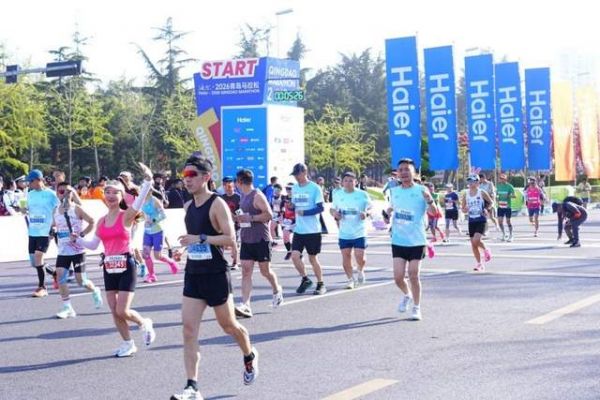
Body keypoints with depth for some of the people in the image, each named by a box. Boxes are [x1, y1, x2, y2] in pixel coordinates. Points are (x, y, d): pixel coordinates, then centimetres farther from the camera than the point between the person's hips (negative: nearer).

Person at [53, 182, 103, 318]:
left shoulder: (76, 209, -9)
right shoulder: (56, 211, 6)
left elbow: (92, 222, -11)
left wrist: (81, 234, -18)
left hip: (77, 250, -5)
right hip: (63, 251, 5)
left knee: (81, 280, -1)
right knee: (60, 276, -9)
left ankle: (95, 291, 32)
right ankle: (67, 308, -1)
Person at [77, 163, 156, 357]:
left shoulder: (126, 216, -7)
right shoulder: (101, 221, 9)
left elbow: (139, 202, -26)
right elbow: (93, 244, 18)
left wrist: (147, 181, -39)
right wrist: (78, 239, 7)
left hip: (126, 266, -6)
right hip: (109, 268, 6)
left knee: (122, 311, -9)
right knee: (114, 311, 8)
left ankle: (145, 324, 20)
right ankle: (128, 343, 22)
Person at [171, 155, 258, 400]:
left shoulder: (217, 204, -13)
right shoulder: (188, 206, 9)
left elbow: (230, 239, -21)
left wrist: (200, 239, -26)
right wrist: (187, 245, 13)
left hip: (216, 275, -6)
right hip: (193, 275, 6)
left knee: (228, 325, 11)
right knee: (189, 329, -5)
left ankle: (250, 357, 42)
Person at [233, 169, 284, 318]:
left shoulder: (257, 196, -13)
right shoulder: (243, 196, 13)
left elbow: (269, 215, -19)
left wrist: (249, 218, -22)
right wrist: (237, 218, 8)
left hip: (261, 239, -7)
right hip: (246, 239, 7)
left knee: (265, 270, 6)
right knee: (246, 271, -3)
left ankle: (277, 290, 35)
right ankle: (245, 305, -9)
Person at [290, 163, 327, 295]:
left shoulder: (315, 188, -9)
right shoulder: (295, 188, 9)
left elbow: (320, 208, -13)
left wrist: (304, 212, -24)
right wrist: (291, 206, -2)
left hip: (313, 230, -5)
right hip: (298, 229, 5)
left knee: (312, 258, 3)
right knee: (295, 256, -6)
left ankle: (321, 284, 19)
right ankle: (305, 279, 16)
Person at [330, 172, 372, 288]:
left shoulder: (363, 194, -3)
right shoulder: (338, 195, 5)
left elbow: (371, 208, 4)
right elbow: (332, 208, 16)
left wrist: (366, 213, -18)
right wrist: (334, 213, -7)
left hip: (359, 232, -3)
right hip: (344, 233, 3)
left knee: (360, 257, -9)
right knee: (346, 257, 3)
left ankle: (360, 271, 25)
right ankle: (351, 279, 22)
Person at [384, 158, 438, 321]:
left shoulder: (421, 190, -8)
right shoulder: (394, 191, 5)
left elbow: (433, 212, -15)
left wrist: (429, 200, -35)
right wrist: (388, 215, 3)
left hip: (417, 241, -3)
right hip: (398, 241, 3)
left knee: (413, 275, 0)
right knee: (398, 276, 0)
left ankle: (416, 308, 17)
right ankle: (407, 295, 32)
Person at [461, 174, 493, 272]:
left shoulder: (482, 193, -5)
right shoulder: (466, 194, 4)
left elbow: (491, 202, 6)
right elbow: (463, 209, 11)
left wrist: (486, 209, -12)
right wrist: (465, 210, -12)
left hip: (481, 220, -4)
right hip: (471, 221, 4)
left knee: (476, 240, -22)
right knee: (473, 244, 5)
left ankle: (486, 250, 10)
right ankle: (479, 264, 18)